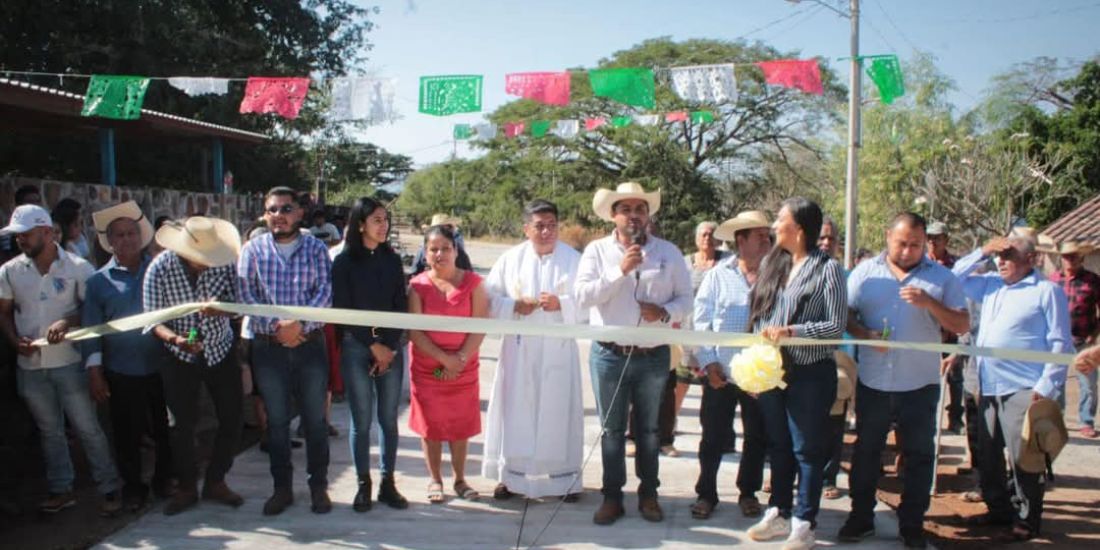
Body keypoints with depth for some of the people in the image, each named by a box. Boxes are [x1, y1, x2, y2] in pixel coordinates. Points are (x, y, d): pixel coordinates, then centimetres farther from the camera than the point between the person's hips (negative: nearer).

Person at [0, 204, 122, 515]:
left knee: (87, 428, 2)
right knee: (49, 431, 15)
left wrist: (67, 322, -22)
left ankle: (110, 489, 12)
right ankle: (61, 490, 27)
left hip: (69, 362, -4)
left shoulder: (77, 267, -8)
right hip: (30, 365, 4)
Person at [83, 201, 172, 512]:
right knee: (127, 434, 9)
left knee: (165, 429, 10)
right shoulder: (99, 281, 2)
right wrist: (94, 370, -4)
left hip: (162, 367, 1)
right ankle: (133, 487, 27)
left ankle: (164, 480, 30)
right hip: (121, 372, 0)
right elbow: (91, 329, 1)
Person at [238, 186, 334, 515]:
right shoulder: (253, 250, 3)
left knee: (315, 419, 7)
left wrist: (298, 322, -20)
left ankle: (318, 486, 20)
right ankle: (282, 488, 22)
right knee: (276, 420, 10)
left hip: (310, 343, 0)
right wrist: (276, 326, -17)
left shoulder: (315, 249, 2)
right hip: (268, 347, 1)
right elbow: (246, 296, -4)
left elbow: (325, 291, -7)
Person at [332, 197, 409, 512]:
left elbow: (401, 307, 6)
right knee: (361, 420, 1)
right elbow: (343, 309, -4)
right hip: (355, 347, -3)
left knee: (388, 418, 6)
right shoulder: (345, 261, -1)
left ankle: (388, 483, 16)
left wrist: (389, 347, -5)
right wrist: (373, 346, -7)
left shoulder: (392, 260, 8)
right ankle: (363, 484, 13)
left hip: (391, 347, 3)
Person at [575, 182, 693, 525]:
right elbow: (582, 295, -12)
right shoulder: (597, 250, -1)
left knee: (648, 429, 12)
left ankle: (648, 494, 26)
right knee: (612, 429, 9)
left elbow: (685, 299, 3)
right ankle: (612, 496, 20)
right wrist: (620, 270, -20)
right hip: (609, 355, -1)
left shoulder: (669, 252, 3)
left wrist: (665, 312, -17)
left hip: (654, 356, 1)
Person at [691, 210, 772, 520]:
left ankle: (748, 492, 31)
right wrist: (709, 362, -8)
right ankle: (706, 494, 22)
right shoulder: (718, 275, -1)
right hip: (721, 374, -1)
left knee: (756, 437, 14)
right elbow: (701, 322, -1)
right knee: (713, 438, 7)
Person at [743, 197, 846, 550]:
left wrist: (791, 331, -20)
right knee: (778, 445, 17)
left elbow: (837, 325, -12)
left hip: (810, 373, -6)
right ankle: (779, 513, 31)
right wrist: (762, 336, -1)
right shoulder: (771, 262, 8)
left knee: (807, 449, 5)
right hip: (771, 370, 6)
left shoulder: (827, 269, -9)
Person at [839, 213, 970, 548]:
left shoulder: (941, 277, 1)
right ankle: (861, 518, 24)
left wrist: (930, 303, -19)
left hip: (920, 384, 0)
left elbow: (962, 325, -3)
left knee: (919, 455, 8)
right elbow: (845, 314, 3)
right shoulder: (866, 272, 3)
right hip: (872, 382, 1)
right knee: (866, 452, 11)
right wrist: (864, 334, -17)